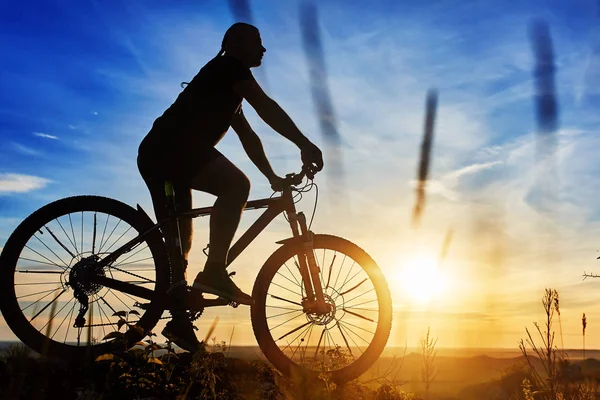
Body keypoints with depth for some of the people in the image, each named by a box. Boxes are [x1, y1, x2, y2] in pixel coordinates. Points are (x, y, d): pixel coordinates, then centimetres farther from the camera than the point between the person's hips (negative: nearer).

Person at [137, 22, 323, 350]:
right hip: (171, 149, -10)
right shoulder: (229, 66, 1)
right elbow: (265, 107, -13)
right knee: (237, 185, -26)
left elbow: (248, 137, 28)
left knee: (178, 242, 11)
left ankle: (178, 321, 18)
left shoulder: (228, 90, 29)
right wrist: (304, 144, -19)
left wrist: (273, 178, 25)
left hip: (156, 155, 10)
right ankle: (214, 271, -27)